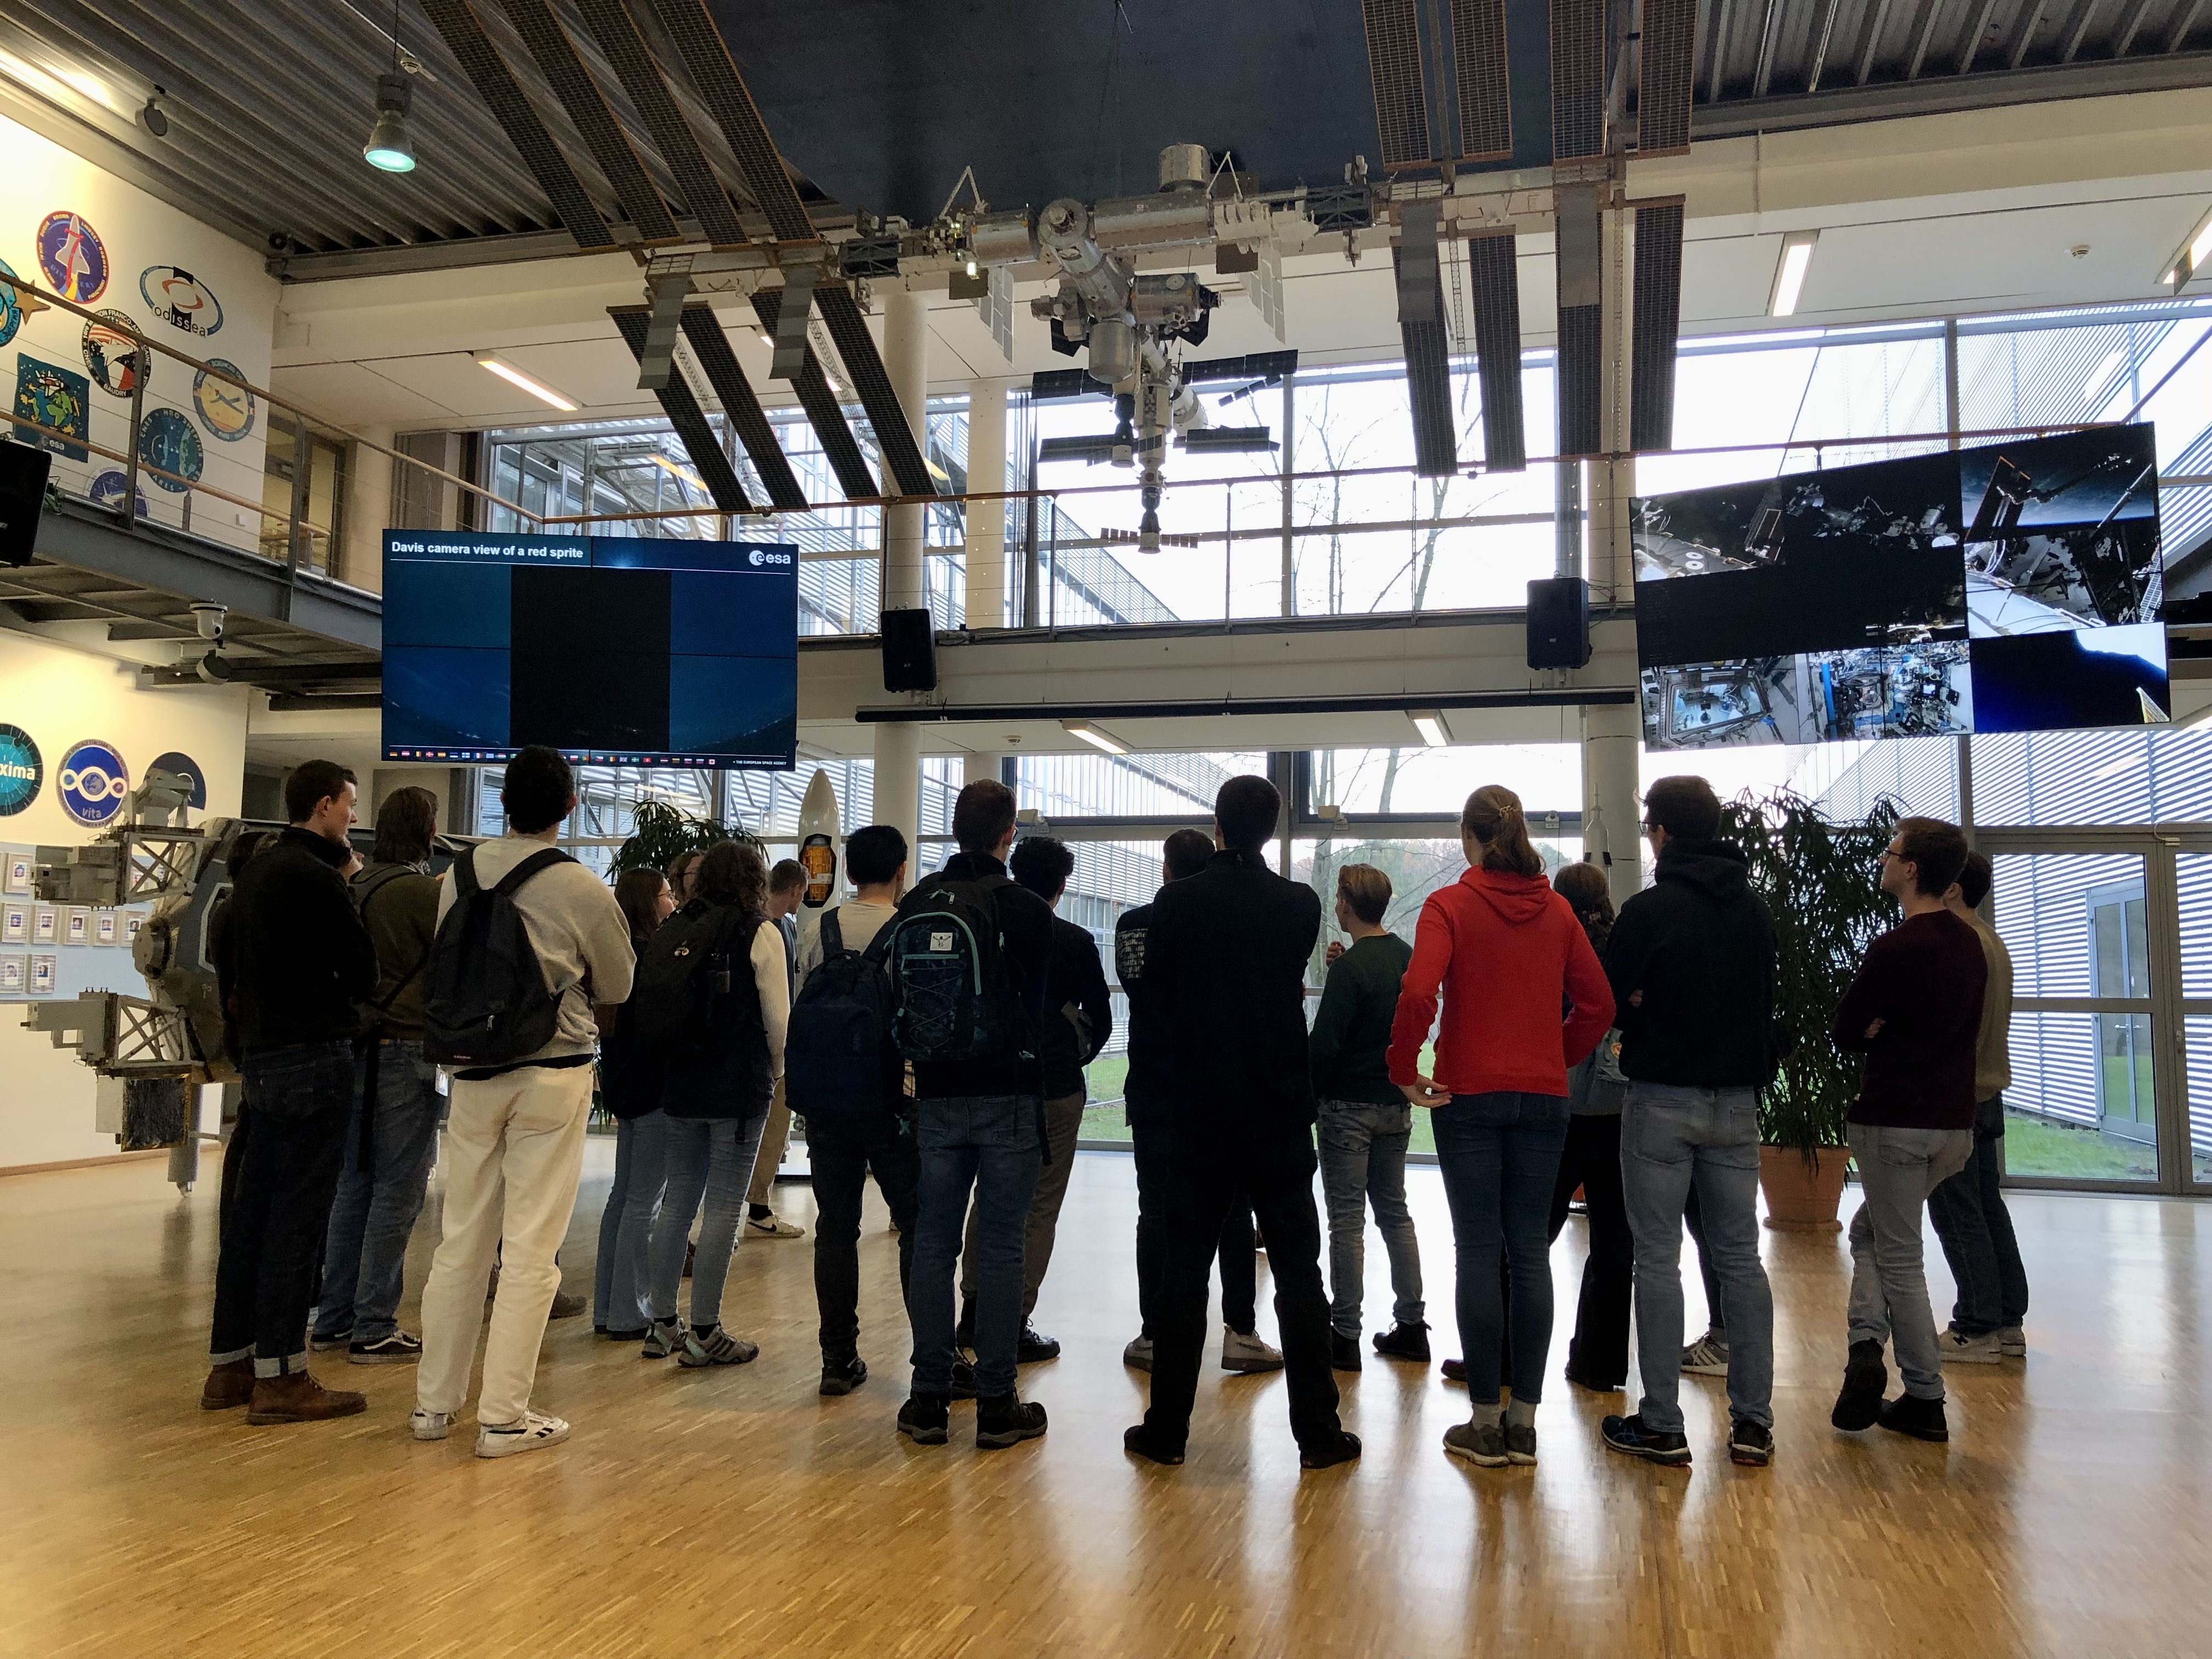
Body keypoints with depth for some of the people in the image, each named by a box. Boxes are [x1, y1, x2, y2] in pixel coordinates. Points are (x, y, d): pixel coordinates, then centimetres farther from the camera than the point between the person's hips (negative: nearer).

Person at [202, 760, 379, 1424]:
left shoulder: (257, 870, 13)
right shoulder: (316, 877, -15)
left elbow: (228, 964, 19)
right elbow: (362, 973, -11)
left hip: (262, 1057, 9)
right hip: (313, 1059, -9)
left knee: (252, 1213, 13)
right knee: (297, 1219, -4)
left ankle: (229, 1364, 22)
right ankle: (279, 1377, 1)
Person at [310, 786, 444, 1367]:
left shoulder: (356, 887, 9)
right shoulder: (424, 892, -14)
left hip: (357, 1051, 8)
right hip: (405, 1052, -8)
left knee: (355, 1185, 15)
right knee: (397, 1193, -1)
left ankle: (333, 1319, 23)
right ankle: (374, 1330, 4)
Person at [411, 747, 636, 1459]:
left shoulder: (463, 872, -2)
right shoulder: (584, 891, -13)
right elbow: (617, 988, 1)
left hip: (474, 1073, 4)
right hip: (553, 1076, -4)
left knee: (461, 1241, 14)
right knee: (530, 1250, 2)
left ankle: (434, 1402, 24)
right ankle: (504, 1416, 8)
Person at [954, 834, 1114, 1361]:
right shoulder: (1076, 943, -7)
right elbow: (1101, 1019, 1)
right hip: (1055, 1088, -4)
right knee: (1039, 1207, 3)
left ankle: (973, 1312, 22)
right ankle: (1015, 1327, 4)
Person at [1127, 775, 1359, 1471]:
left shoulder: (1176, 903, -7)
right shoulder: (1300, 905, -5)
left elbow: (1156, 993, 4)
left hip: (1197, 1109, 0)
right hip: (1279, 1112, 0)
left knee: (1184, 1266, 7)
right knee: (1297, 1270, 7)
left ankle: (1167, 1426, 13)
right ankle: (1317, 1431, 11)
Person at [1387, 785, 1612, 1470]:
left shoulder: (1450, 905, -7)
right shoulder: (1556, 909, 5)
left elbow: (1418, 994, -20)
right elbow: (1597, 1004, 5)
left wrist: (1405, 1071, -9)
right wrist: (1557, 1059, 15)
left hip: (1469, 1097, -3)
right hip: (1543, 1098, 4)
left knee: (1479, 1253, 2)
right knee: (1531, 1252, 8)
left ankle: (1485, 1424, 8)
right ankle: (1523, 1422, 14)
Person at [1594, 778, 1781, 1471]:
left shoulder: (1650, 909, -12)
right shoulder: (1758, 912, 7)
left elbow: (1611, 1000, -9)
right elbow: (1765, 1004, 15)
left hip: (1663, 1100, -5)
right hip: (1737, 1101, 5)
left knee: (1658, 1260, 2)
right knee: (1740, 1259, 10)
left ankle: (1662, 1425, 6)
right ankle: (1753, 1421, 13)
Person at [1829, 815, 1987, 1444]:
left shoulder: (1896, 949, -19)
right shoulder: (1970, 944, 8)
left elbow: (1845, 1033, -12)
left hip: (1894, 1121, -8)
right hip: (1955, 1123, 8)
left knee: (1899, 1256, 4)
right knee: (1870, 1229, 19)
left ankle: (1926, 1401, 5)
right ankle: (1868, 1351, 9)